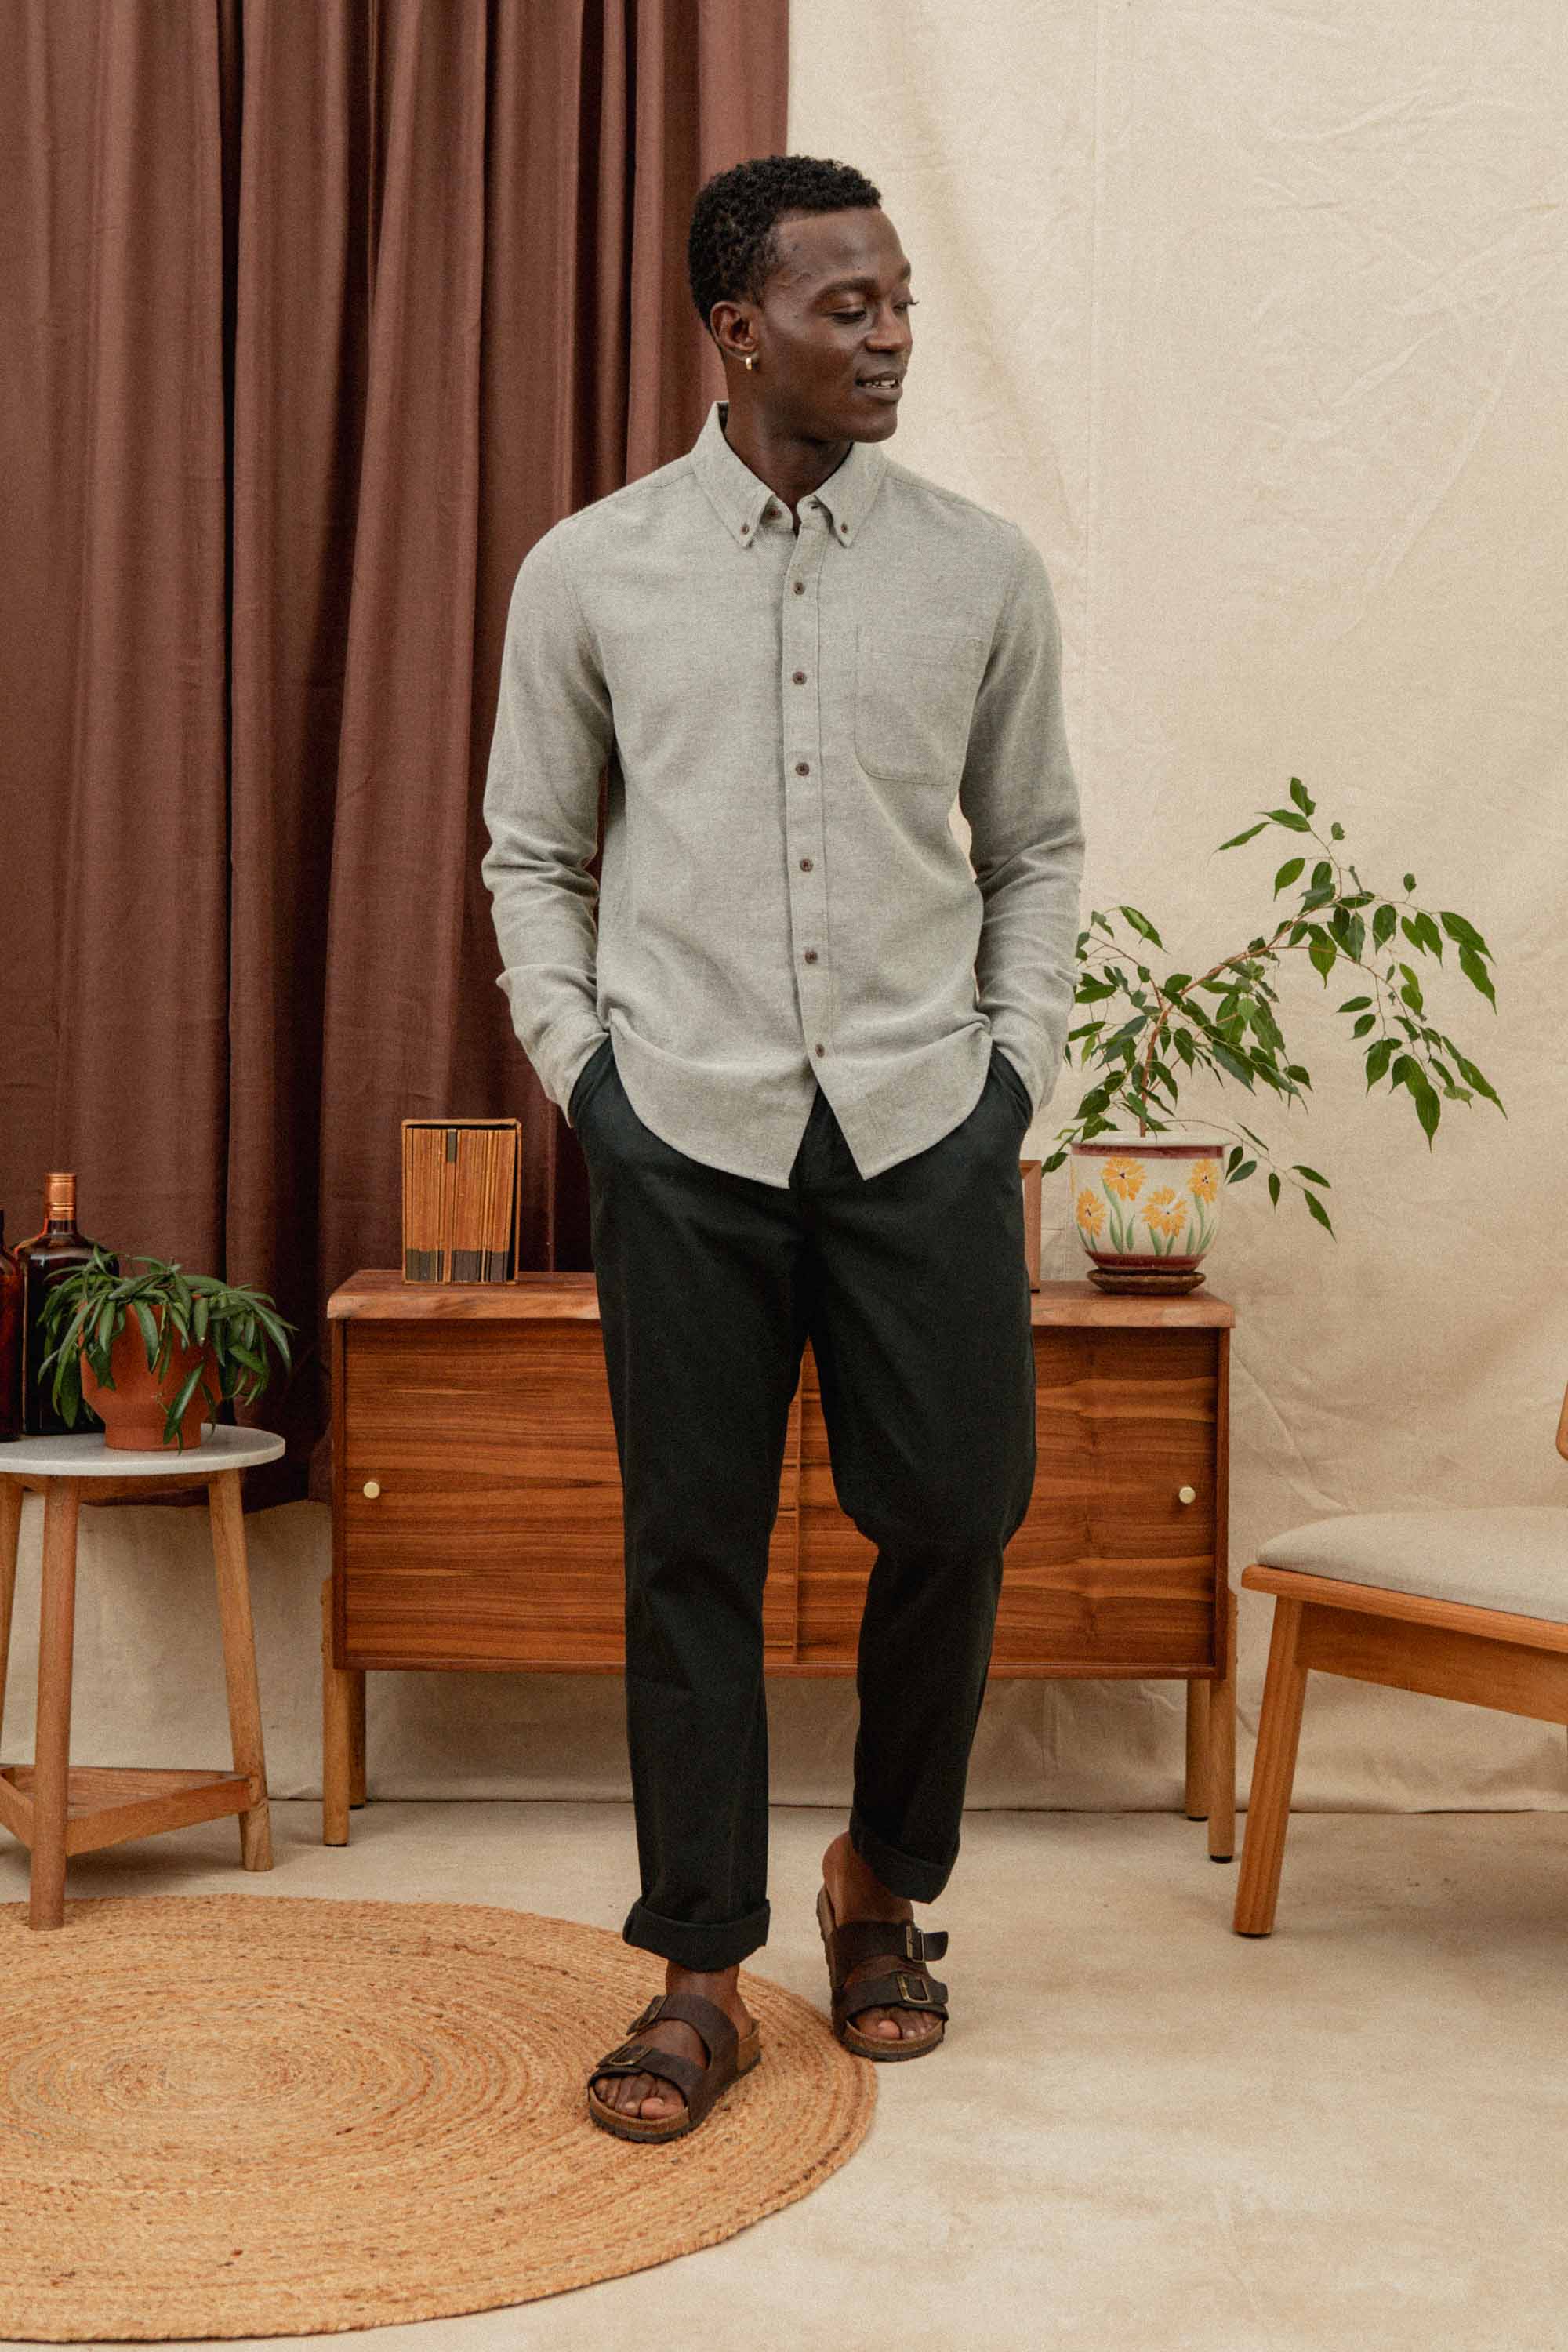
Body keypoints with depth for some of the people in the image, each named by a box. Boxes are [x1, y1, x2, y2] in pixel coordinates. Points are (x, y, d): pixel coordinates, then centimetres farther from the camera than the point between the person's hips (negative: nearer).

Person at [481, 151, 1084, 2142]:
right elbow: (532, 849, 11)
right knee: (692, 1546, 2)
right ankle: (700, 1975, 15)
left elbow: (1037, 848, 13)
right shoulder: (589, 574, 4)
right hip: (688, 1130, -1)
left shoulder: (982, 571, 6)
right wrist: (577, 1061, 1)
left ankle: (883, 1883, 29)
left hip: (924, 1122, 1)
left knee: (955, 1516, 2)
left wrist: (1015, 1064, 3)